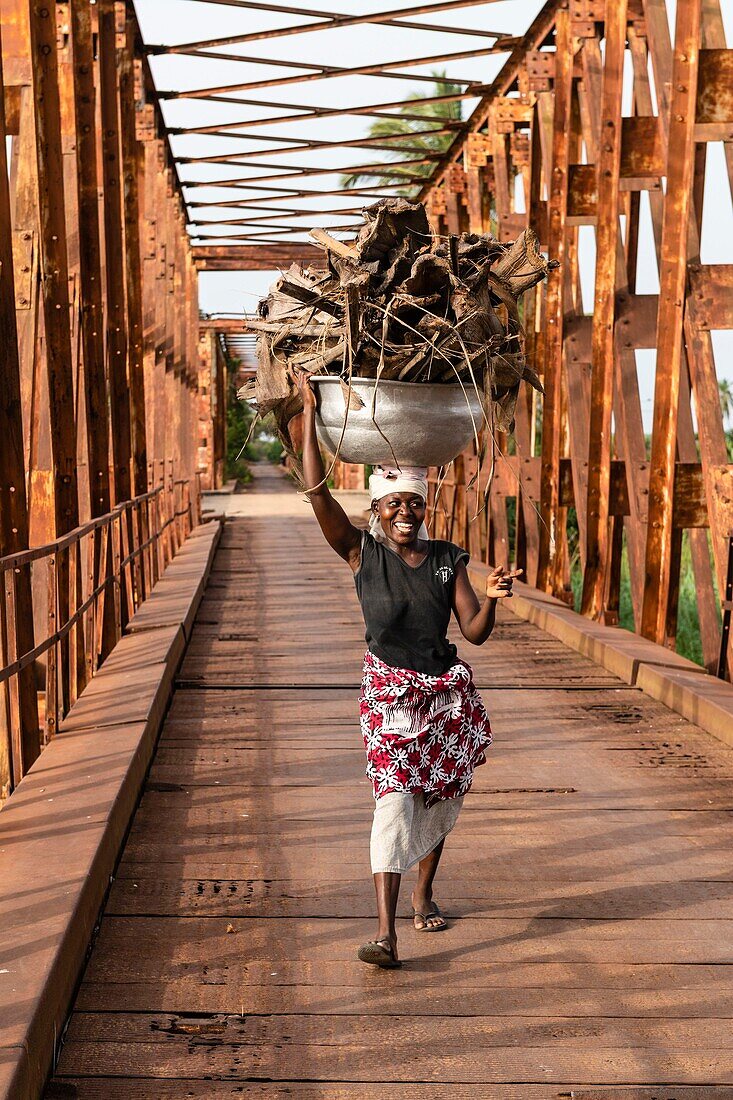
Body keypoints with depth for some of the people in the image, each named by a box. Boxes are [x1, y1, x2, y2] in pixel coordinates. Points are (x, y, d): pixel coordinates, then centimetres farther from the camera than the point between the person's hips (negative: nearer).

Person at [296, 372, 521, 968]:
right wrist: (310, 413, -18)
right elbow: (317, 492, -16)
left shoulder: (447, 559, 1)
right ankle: (386, 932, -16)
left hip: (447, 693, 4)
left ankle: (424, 891, 40)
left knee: (441, 797, 15)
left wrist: (492, 599, -23)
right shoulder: (362, 553, -5)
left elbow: (475, 633, -2)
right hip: (389, 694, -3)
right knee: (396, 801, -14)